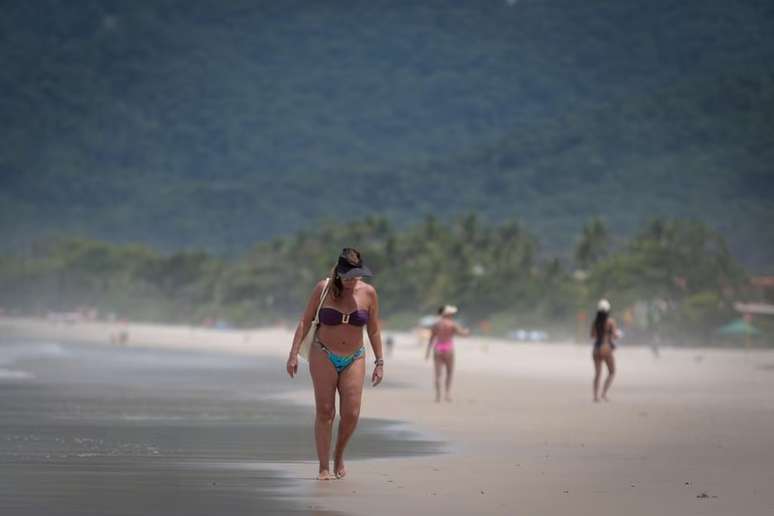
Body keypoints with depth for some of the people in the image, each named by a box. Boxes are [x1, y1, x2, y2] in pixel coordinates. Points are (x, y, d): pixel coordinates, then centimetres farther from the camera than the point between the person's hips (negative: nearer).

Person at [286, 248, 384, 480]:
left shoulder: (368, 293, -3)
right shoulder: (323, 289, -7)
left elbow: (374, 330, 6)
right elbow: (305, 322, -1)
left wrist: (379, 363, 5)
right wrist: (293, 354, -7)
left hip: (353, 359, 2)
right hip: (324, 356, -1)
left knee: (351, 414, -7)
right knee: (324, 412, -6)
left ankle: (339, 455, 20)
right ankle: (324, 467, 0)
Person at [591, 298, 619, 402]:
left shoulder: (595, 321, 3)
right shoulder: (610, 321, -9)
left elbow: (592, 335, 9)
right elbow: (615, 335, -10)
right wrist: (617, 332, 11)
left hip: (596, 349, 4)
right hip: (606, 348, -4)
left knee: (597, 373, 9)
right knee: (611, 372, 10)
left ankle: (596, 395, 4)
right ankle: (604, 392, -3)